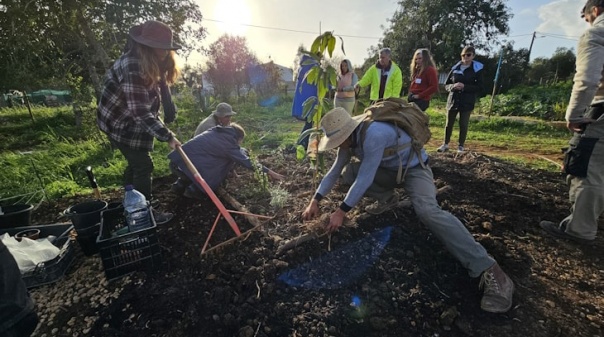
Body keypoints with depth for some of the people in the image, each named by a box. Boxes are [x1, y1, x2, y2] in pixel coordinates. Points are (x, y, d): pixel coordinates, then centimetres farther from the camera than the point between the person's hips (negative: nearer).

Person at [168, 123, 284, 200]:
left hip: (176, 160, 8)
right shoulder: (228, 143, -6)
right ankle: (194, 190, 4)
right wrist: (268, 172, 2)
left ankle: (180, 185, 23)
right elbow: (246, 161, -4)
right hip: (188, 165, -8)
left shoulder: (216, 132, 18)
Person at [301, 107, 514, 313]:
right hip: (390, 170, 8)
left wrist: (341, 212, -29)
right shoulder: (348, 138, -7)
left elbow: (365, 179, -34)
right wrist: (315, 201, -7)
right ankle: (387, 198, 11)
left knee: (426, 209, -35)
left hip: (414, 169, -8)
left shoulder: (374, 134, -35)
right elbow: (334, 172, -1)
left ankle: (488, 270, -29)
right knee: (347, 172, -8)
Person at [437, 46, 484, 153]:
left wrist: (464, 87, -19)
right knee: (449, 124, 6)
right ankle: (445, 144, 19)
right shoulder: (455, 68, 7)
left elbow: (479, 87, -5)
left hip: (467, 101, -2)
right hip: (453, 99, 2)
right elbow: (446, 85, 9)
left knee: (463, 124, 1)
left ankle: (461, 146, 12)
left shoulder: (477, 69, 1)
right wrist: (453, 86, -14)